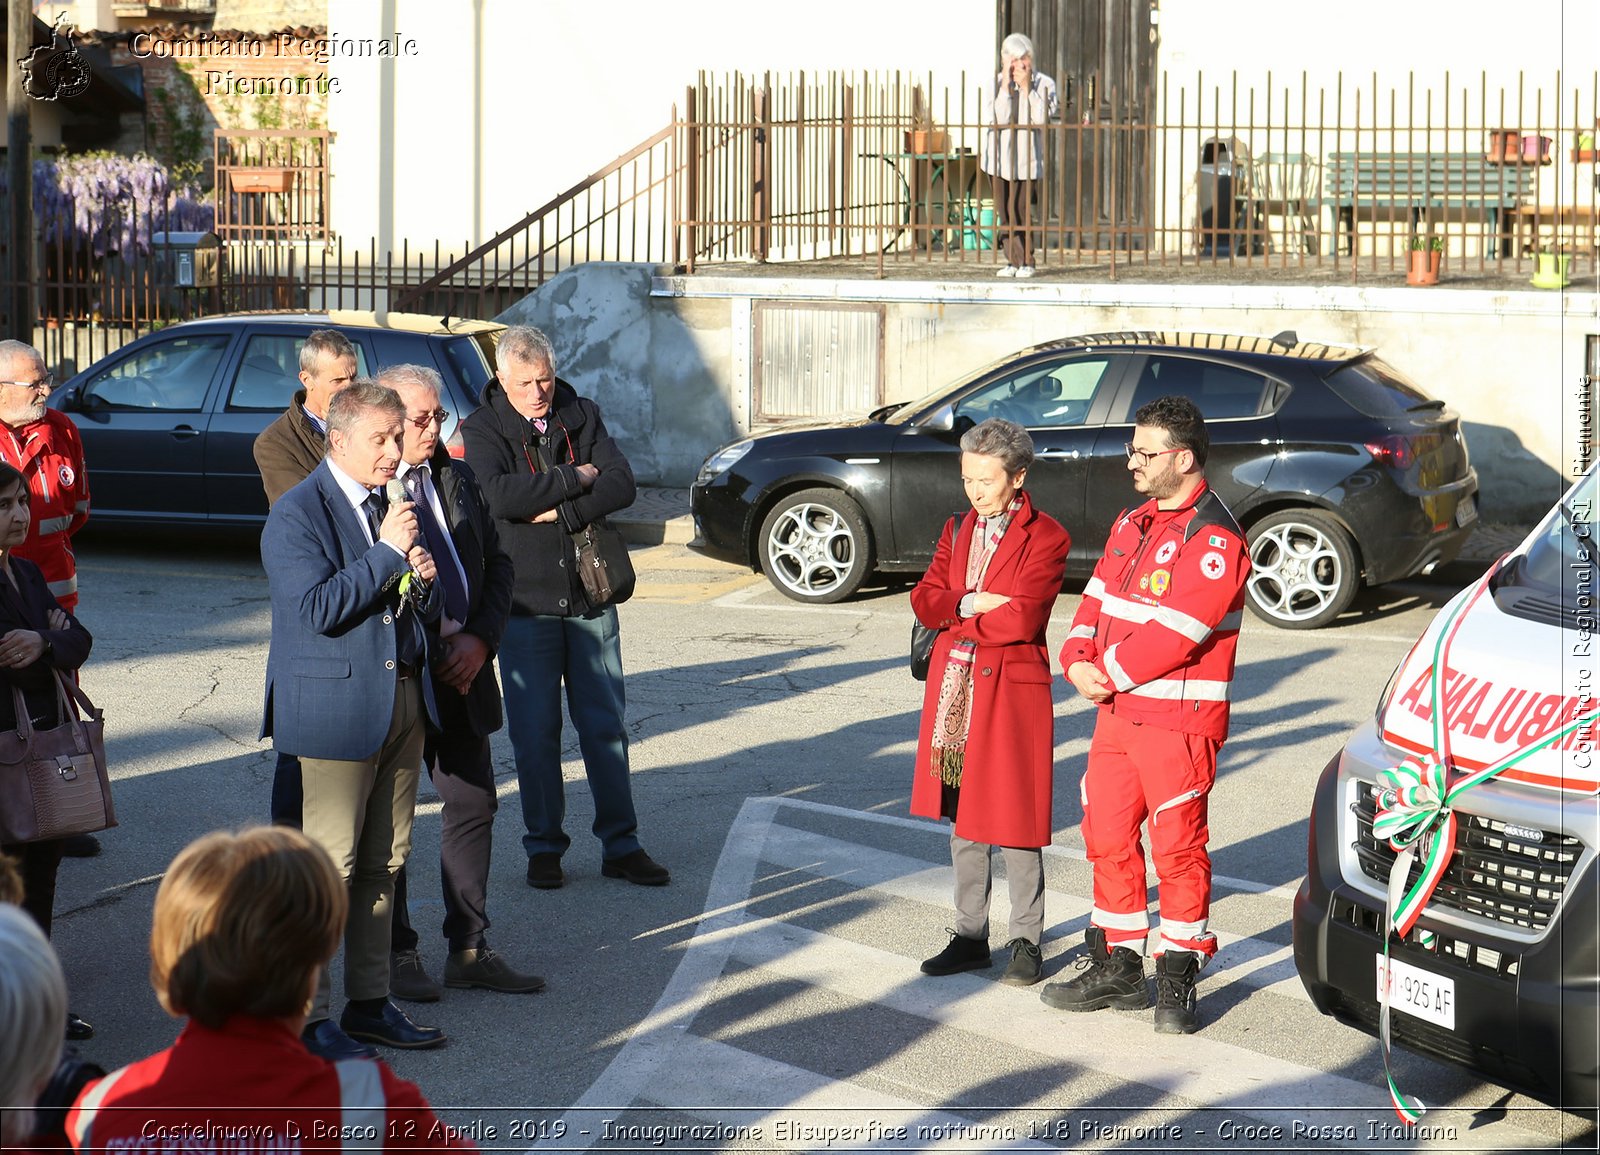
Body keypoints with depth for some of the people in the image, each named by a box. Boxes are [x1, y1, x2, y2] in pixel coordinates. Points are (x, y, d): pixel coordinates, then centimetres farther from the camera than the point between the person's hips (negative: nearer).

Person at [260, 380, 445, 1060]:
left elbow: (426, 609, 19)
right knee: (328, 866, -5)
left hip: (403, 701, 7)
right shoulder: (297, 515, -10)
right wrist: (387, 553, -18)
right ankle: (306, 1016, 3)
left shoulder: (393, 504, 14)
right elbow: (318, 608, -20)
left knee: (383, 863, 11)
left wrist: (424, 580, -4)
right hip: (336, 708, -7)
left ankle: (370, 1002, 21)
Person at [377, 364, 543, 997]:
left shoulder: (457, 478, 11)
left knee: (474, 804, 10)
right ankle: (395, 954, 14)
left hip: (462, 669, 7)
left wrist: (480, 638, -1)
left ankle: (470, 949, 20)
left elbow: (497, 564, 14)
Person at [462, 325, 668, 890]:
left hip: (590, 599, 3)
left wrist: (559, 511, -17)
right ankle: (543, 847, 14)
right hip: (524, 603, -2)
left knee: (606, 725, 6)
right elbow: (499, 495, -21)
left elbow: (621, 484, -6)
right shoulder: (482, 429, -3)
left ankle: (620, 845, 13)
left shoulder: (582, 416, 6)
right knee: (534, 731, 3)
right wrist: (575, 478, -13)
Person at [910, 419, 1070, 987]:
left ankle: (1026, 941, 8)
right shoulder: (958, 531, 14)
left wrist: (955, 618, -8)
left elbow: (1021, 619, -17)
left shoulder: (1045, 537, -6)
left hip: (1012, 690, -6)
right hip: (954, 693, 6)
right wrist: (973, 605, -13)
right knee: (962, 821, 10)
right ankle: (970, 935, 19)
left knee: (1013, 821, -2)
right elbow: (924, 601, 3)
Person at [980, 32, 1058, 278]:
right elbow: (997, 118, -13)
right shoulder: (996, 84, 1)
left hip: (1026, 156, -3)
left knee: (1019, 209, -9)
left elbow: (1039, 118, -16)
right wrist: (1006, 85, -15)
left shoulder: (1044, 84, -3)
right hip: (997, 154, 3)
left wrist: (1025, 87, -15)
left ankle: (1027, 261, 4)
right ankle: (1013, 260, 13)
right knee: (1004, 211, 4)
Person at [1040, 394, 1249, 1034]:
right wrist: (1080, 661, -5)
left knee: (1177, 847, -1)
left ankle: (1177, 978, 9)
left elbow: (1173, 634, -21)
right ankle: (1117, 966, 23)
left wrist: (1110, 674, -12)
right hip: (1117, 713, 8)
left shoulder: (1214, 541, -15)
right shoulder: (1133, 525, 14)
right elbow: (1098, 599, 14)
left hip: (1179, 722, -8)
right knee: (1107, 836, 12)